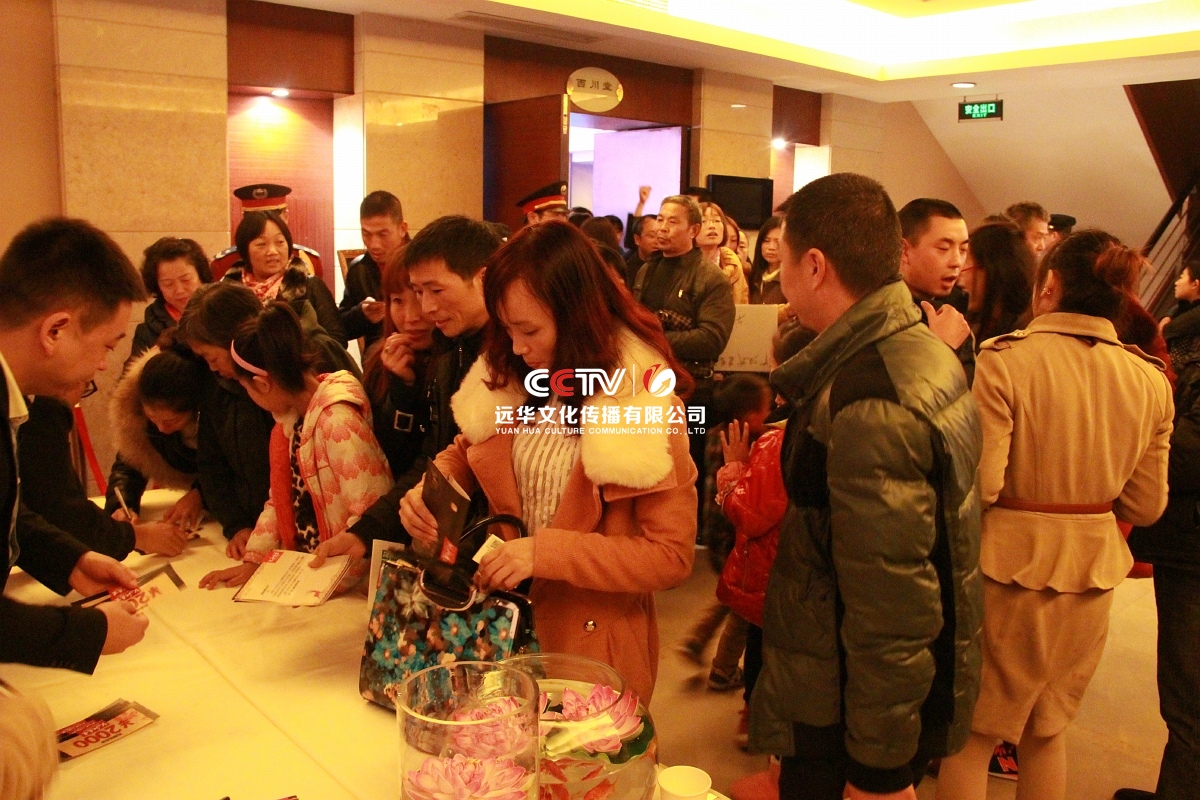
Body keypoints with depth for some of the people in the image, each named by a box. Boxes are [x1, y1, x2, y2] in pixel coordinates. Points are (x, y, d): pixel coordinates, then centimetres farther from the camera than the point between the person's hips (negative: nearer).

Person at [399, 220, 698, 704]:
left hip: (592, 643, -4)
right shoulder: (511, 377, -5)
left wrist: (546, 552, -26)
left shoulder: (645, 403, -19)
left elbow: (672, 556, -18)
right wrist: (429, 490, -11)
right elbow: (465, 451, 12)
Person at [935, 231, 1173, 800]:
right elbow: (1146, 506, 4)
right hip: (1093, 566, 5)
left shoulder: (1004, 359, -17)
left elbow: (980, 485, -21)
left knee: (971, 731, 12)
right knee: (1048, 730, 23)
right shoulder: (1150, 380, -1)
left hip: (1009, 561, -5)